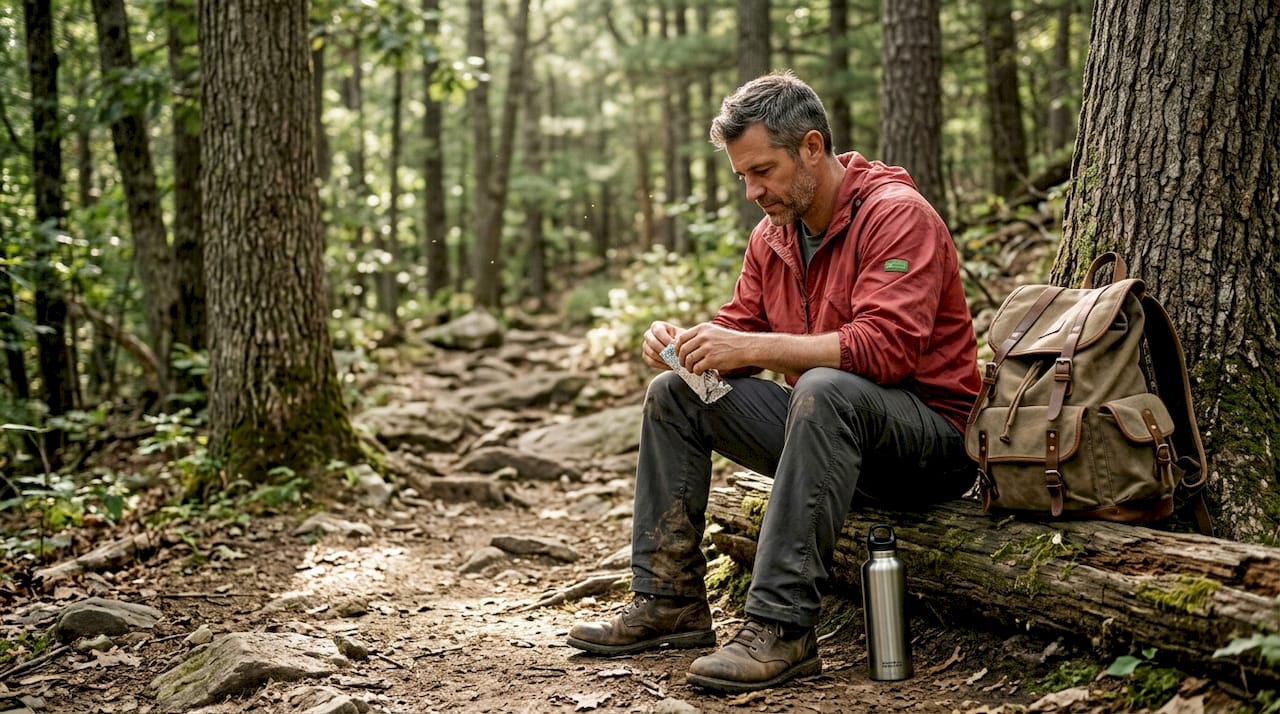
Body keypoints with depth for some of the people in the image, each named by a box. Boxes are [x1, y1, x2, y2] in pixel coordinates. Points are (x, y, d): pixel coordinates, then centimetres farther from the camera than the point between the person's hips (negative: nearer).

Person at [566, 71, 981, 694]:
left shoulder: (896, 214, -17)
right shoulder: (772, 235, 8)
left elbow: (884, 347, -29)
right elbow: (740, 329, 11)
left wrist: (750, 346, -32)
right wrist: (682, 343, -13)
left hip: (933, 440, -8)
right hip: (830, 428, 8)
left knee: (824, 390, -39)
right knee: (674, 396, 2)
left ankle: (781, 626, -39)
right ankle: (668, 601, -1)